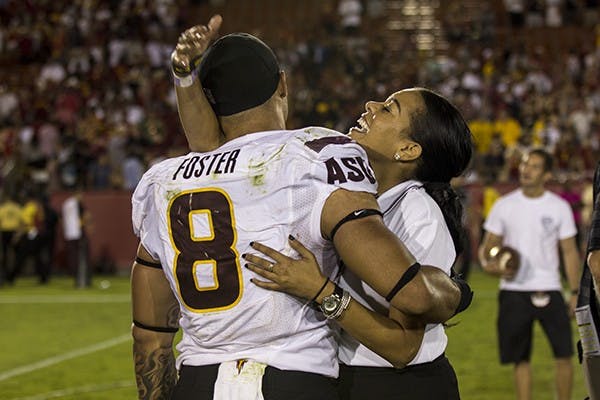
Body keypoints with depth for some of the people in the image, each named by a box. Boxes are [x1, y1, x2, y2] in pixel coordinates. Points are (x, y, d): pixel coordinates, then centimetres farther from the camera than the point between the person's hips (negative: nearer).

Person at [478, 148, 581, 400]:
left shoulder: (559, 207, 2)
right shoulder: (504, 205, 5)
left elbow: (569, 251, 5)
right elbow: (488, 246, 10)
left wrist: (575, 292, 0)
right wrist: (489, 264, -13)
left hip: (548, 291, -1)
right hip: (513, 291, 1)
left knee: (563, 355, -8)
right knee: (520, 359, 5)